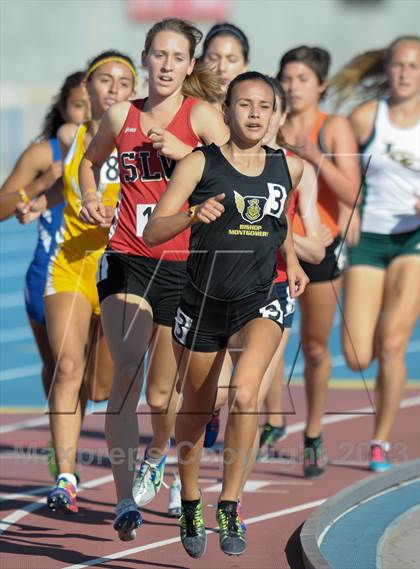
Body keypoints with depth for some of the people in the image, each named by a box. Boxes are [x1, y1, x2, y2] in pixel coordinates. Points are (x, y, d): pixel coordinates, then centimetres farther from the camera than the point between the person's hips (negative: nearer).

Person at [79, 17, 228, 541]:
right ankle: (126, 501, -21)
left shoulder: (200, 115, -2)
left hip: (183, 265, -1)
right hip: (127, 260, 1)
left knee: (161, 392, 11)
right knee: (127, 372, -19)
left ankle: (157, 455, 46)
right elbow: (89, 162, 26)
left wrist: (182, 152, -24)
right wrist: (90, 198, 9)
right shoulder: (122, 116, 7)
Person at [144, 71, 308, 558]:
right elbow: (152, 232, -13)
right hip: (202, 305, 0)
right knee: (195, 411, 13)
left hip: (259, 305, 0)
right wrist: (194, 215, -29)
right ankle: (190, 505, 35)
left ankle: (229, 504, -13)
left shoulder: (288, 168, 4)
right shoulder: (200, 163, -6)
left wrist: (291, 261, 13)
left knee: (244, 394, -25)